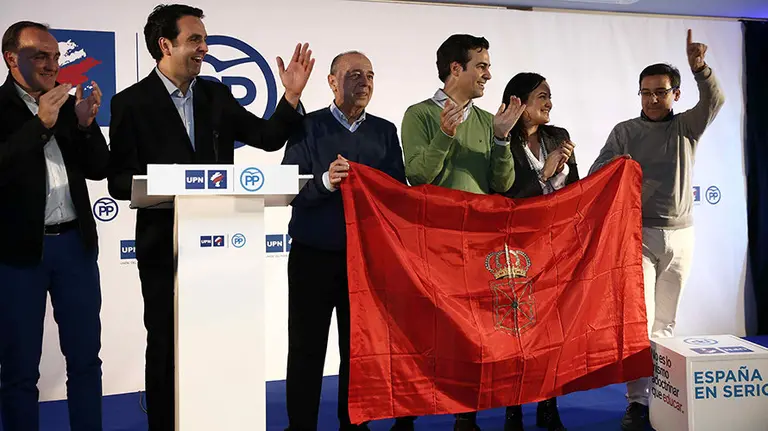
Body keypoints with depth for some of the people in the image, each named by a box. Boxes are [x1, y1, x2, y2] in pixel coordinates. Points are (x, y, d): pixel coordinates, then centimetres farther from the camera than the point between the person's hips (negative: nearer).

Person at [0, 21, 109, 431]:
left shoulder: (69, 103, 9)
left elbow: (98, 169, 7)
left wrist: (86, 123, -8)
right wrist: (40, 124, -21)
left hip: (75, 242, 4)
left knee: (85, 357, 11)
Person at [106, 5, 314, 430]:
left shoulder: (216, 95, 8)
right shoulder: (131, 102, -4)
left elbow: (269, 138, 6)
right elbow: (119, 181, -7)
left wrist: (292, 96, -7)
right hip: (165, 246, -3)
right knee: (165, 346, 9)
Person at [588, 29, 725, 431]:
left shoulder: (687, 127, 7)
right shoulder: (624, 131, 3)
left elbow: (714, 101, -10)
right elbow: (597, 175, -3)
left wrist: (699, 66, -27)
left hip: (681, 235, 3)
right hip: (639, 234, -2)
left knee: (666, 320, 9)